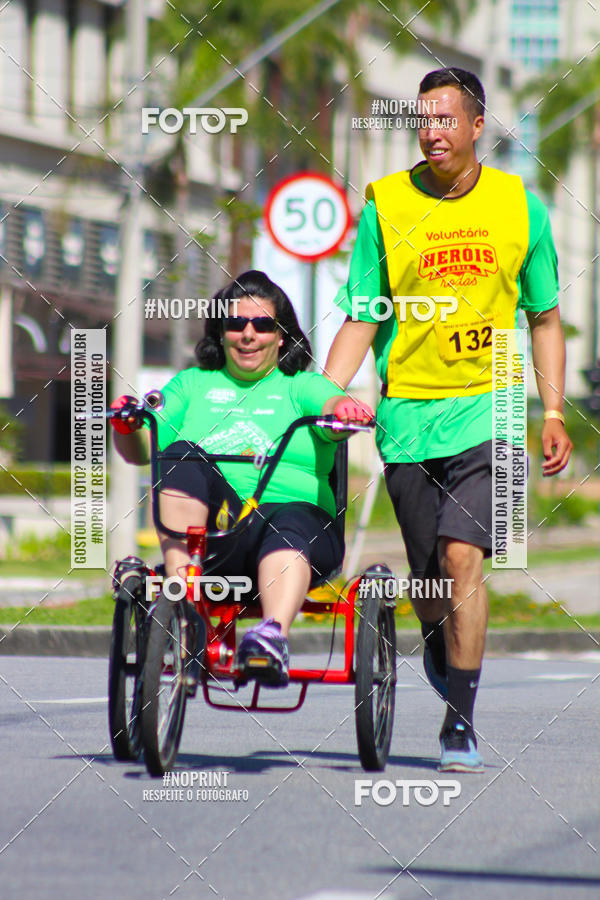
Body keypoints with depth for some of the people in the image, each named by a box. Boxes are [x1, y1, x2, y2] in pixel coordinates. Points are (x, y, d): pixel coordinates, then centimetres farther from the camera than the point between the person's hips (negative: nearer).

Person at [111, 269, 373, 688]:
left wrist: (346, 411, -29)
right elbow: (141, 450, 13)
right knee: (181, 457, -26)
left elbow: (333, 405, -4)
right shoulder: (193, 385, 24)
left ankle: (274, 635, -62)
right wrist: (127, 427, -11)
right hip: (213, 527, 2)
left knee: (289, 527, -37)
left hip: (296, 512, -1)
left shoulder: (302, 386, 19)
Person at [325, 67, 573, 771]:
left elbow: (543, 318, 13)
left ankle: (460, 721, -7)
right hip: (407, 411, 1)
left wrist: (553, 414, 8)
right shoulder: (385, 206, 0)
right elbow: (360, 321, 3)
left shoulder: (521, 208, 3)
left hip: (487, 407, -1)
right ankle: (438, 648, 43)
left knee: (462, 558, -15)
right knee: (426, 574, 8)